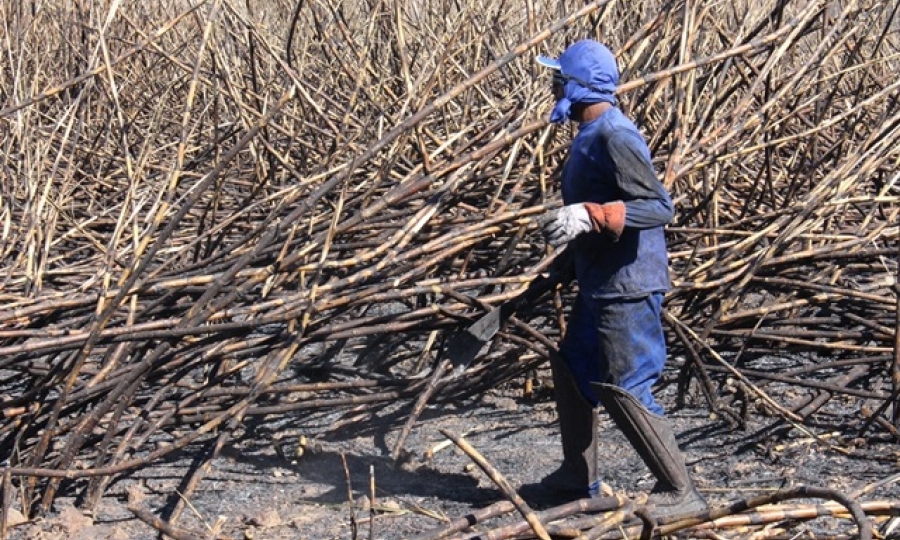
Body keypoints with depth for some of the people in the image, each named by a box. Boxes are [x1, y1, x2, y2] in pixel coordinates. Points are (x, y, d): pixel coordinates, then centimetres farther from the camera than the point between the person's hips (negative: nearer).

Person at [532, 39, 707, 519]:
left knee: (622, 390, -6)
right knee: (572, 369, 19)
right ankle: (579, 475, 32)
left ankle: (678, 492, 3)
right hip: (600, 285, 11)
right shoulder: (592, 134, 11)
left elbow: (659, 206, -28)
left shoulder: (614, 138, -20)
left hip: (625, 287, -11)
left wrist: (588, 215, -36)